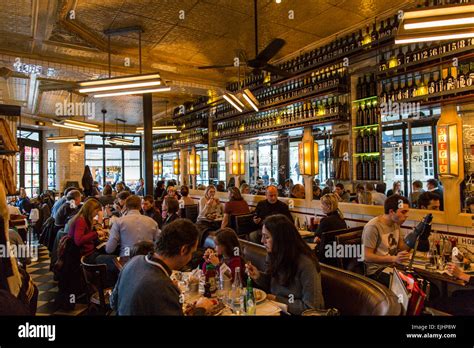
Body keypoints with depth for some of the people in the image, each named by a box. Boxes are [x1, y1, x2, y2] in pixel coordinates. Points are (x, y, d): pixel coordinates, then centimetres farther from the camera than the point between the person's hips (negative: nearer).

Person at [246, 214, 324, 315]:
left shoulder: (305, 264, -24)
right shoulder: (274, 255, -2)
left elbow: (310, 307, -20)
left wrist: (277, 299, -17)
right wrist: (259, 276, -8)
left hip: (296, 313, -6)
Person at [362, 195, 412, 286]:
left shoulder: (396, 223, 7)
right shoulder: (373, 226, -21)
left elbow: (401, 248, 10)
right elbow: (367, 256, -21)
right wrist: (394, 259, -28)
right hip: (376, 270, -8)